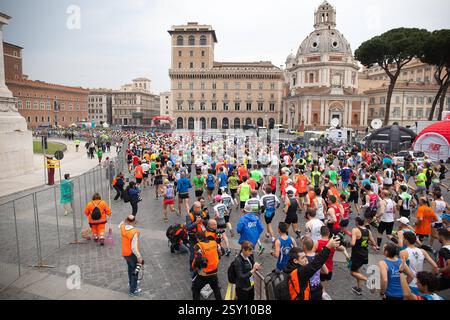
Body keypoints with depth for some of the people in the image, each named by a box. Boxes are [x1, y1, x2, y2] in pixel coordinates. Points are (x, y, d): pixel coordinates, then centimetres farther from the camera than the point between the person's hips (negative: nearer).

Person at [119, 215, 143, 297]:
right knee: (135, 271, 10)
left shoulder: (122, 227, -11)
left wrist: (125, 221, 1)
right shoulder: (134, 232, -30)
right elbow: (134, 248, -28)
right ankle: (132, 291, 20)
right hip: (132, 254, -7)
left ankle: (131, 283, 49)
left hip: (125, 253, 7)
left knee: (130, 268, 29)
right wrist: (139, 257, -20)